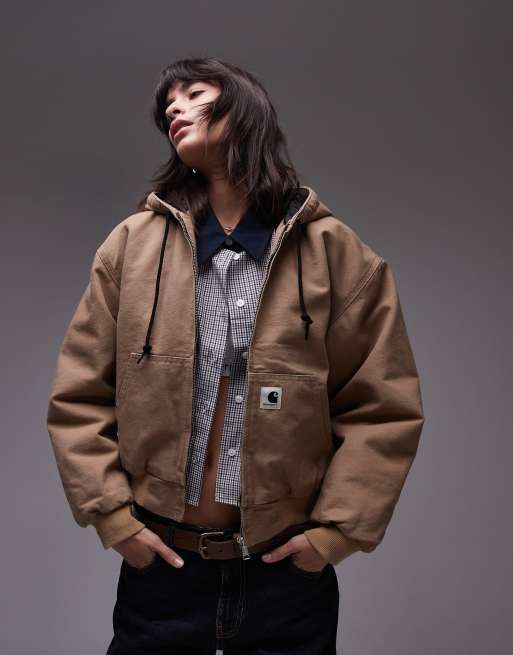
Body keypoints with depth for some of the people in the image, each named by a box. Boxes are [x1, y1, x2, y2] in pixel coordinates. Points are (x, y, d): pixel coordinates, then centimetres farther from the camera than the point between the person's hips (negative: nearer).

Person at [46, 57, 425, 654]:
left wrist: (337, 530, -8)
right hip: (159, 567, 1)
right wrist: (112, 515, -5)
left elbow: (385, 407, -3)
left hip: (289, 573, 0)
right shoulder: (133, 243, 0)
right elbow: (79, 397, 2)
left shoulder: (335, 251, -3)